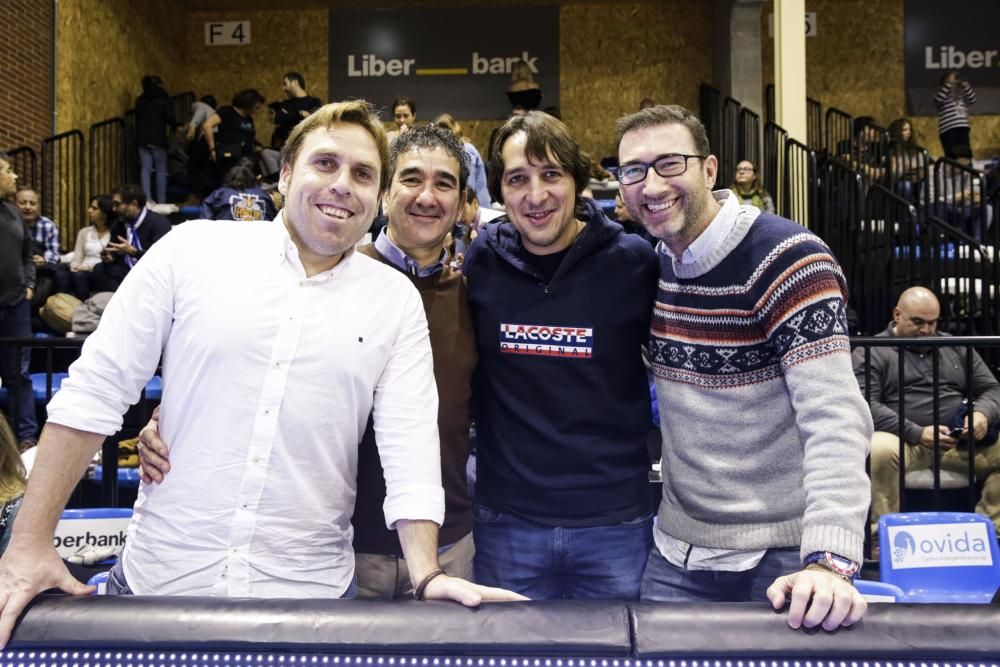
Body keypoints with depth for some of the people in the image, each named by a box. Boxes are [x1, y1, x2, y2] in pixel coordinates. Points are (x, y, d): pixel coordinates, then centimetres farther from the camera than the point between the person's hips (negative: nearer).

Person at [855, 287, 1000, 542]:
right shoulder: (872, 352, 5)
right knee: (879, 449, -37)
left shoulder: (957, 348, 22)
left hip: (961, 442, 5)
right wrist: (916, 433, -18)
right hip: (904, 442, -4)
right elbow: (864, 404, -8)